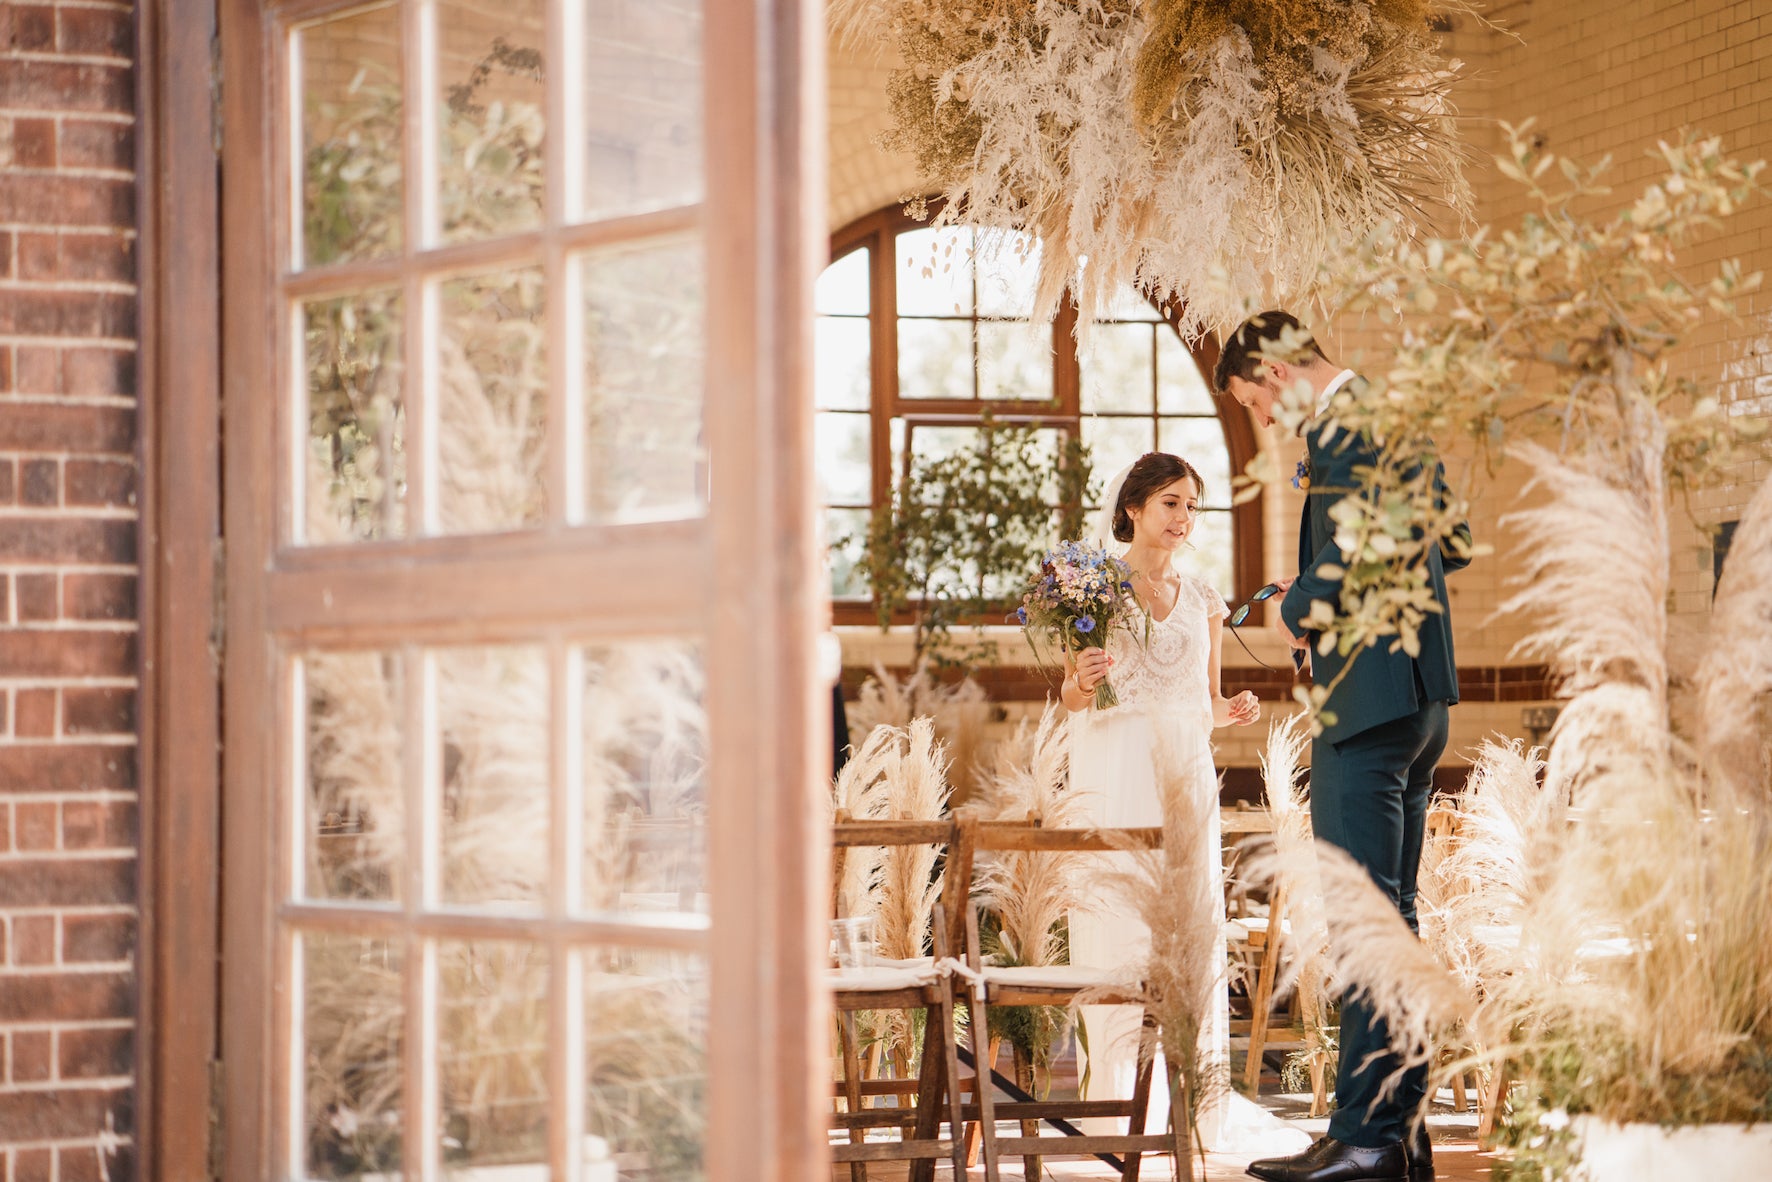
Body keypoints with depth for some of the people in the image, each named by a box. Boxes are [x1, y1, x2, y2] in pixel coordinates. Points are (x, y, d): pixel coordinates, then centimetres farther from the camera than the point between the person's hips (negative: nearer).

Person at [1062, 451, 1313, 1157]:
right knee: (1117, 927, -7)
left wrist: (1230, 712, -1)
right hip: (1116, 773, -4)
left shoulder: (1203, 601, 15)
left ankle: (1202, 1101, 4)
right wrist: (1081, 681, -19)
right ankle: (1118, 1103, -4)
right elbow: (1070, 701, 3)